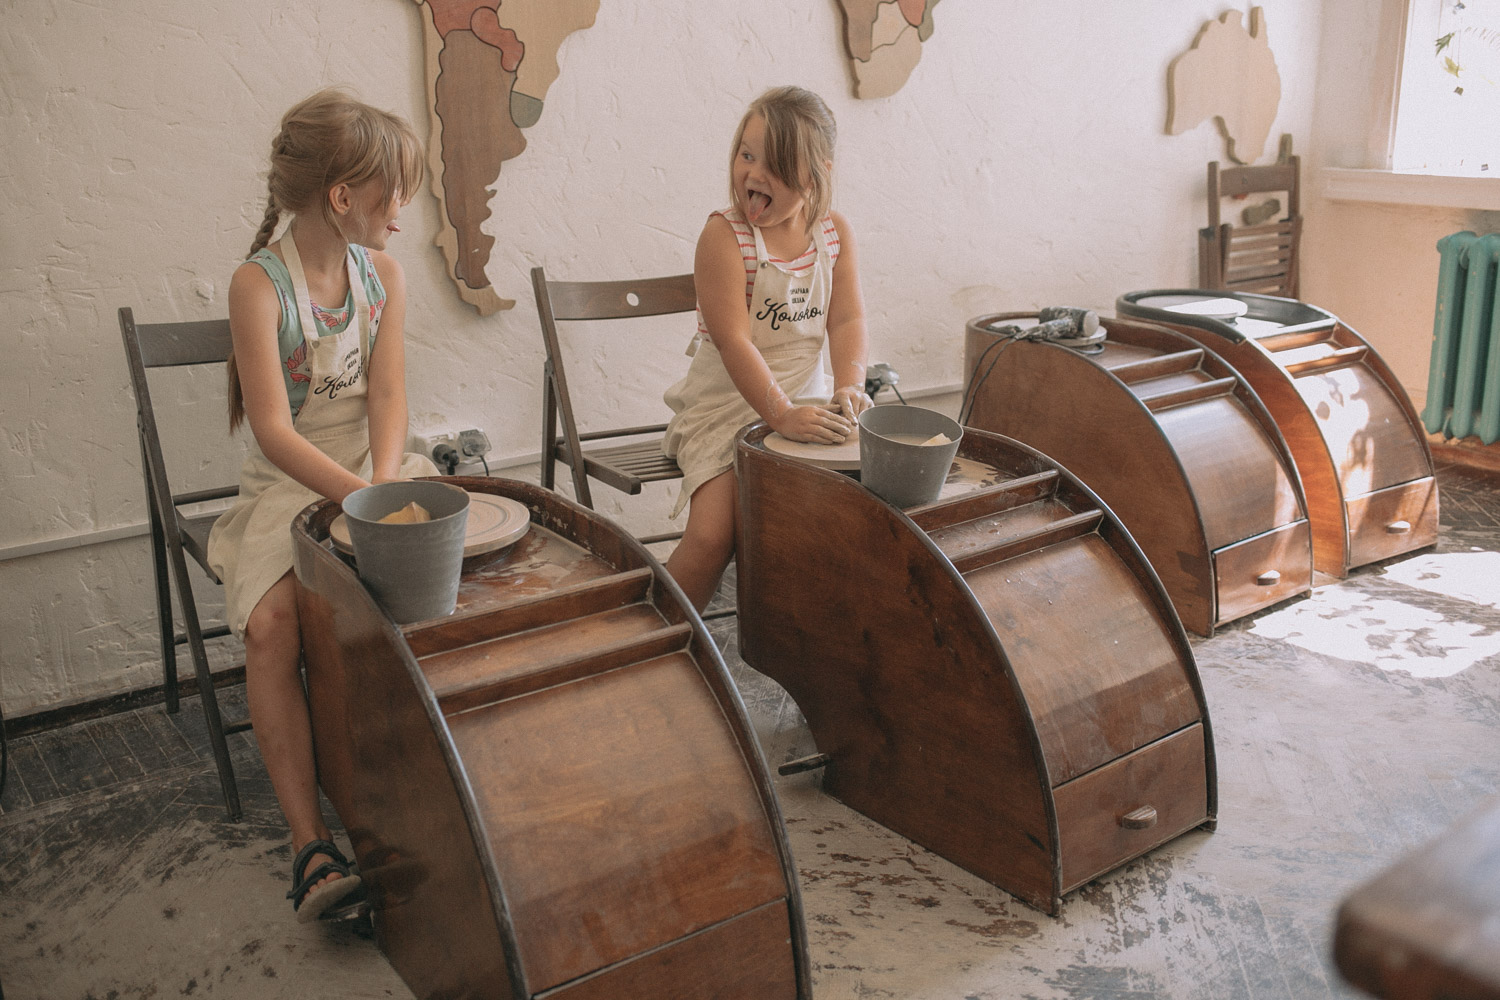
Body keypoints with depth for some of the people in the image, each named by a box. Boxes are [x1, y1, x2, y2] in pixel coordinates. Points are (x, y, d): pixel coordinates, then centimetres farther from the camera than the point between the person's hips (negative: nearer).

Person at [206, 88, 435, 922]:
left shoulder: (384, 273, 5)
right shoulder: (260, 284, -11)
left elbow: (389, 396, -5)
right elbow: (274, 430, -20)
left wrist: (386, 482, -25)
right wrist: (362, 496, -35)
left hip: (376, 468, 4)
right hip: (292, 482, -4)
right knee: (271, 625, -27)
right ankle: (312, 842, -21)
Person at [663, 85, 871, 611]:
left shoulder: (835, 233, 2)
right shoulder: (724, 234, -14)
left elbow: (847, 320, -1)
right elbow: (733, 339, -22)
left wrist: (849, 386, -20)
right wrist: (780, 414, -31)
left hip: (804, 401, 5)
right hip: (725, 406, -5)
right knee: (713, 535, -20)